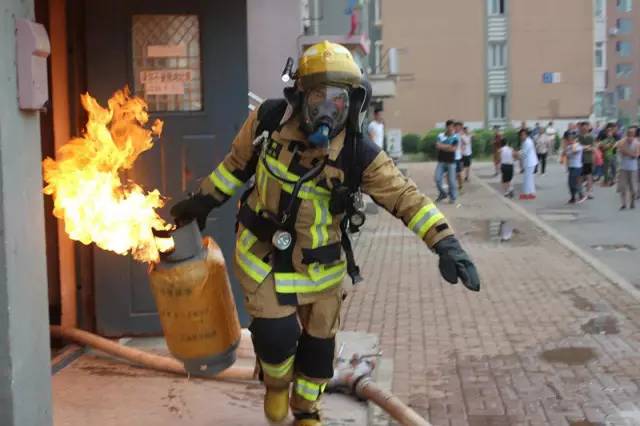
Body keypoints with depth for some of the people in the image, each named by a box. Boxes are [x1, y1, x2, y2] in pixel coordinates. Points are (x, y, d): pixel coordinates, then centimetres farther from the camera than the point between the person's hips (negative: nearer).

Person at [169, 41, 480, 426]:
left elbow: (406, 196, -20)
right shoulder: (270, 119, -15)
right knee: (277, 334, -10)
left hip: (320, 262, 1)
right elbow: (239, 162, 4)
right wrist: (204, 200, 12)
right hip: (264, 252, 0)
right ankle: (277, 383, 28)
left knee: (319, 343, 11)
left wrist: (446, 242, -33)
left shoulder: (358, 152, -20)